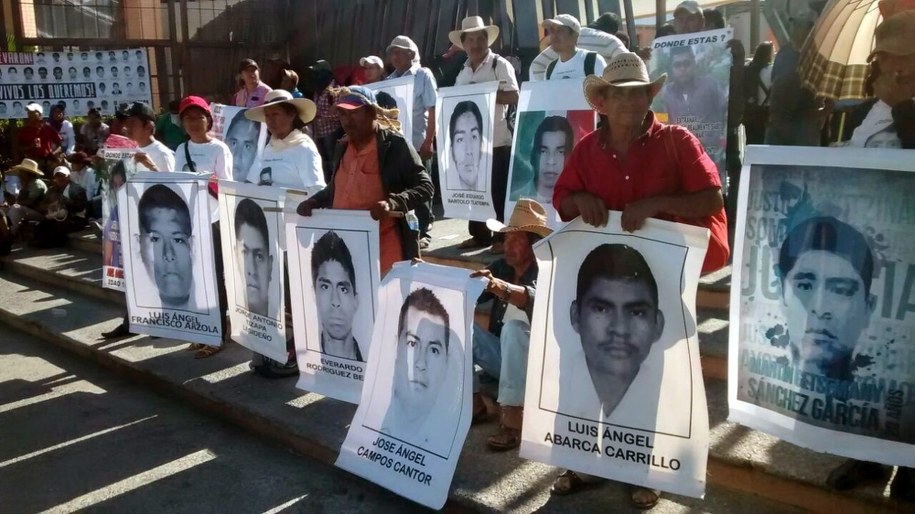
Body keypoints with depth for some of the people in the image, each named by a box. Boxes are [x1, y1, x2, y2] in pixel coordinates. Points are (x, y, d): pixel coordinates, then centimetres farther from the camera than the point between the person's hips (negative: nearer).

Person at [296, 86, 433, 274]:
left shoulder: (395, 145, -10)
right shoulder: (342, 147, 11)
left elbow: (425, 187, -12)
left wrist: (392, 204, -27)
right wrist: (313, 202, 6)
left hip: (385, 250, -6)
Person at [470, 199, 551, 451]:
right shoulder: (500, 267, 4)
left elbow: (539, 300, -37)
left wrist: (500, 287, -54)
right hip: (502, 354, 6)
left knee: (514, 328, -35)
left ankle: (512, 419, -34)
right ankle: (473, 403, -10)